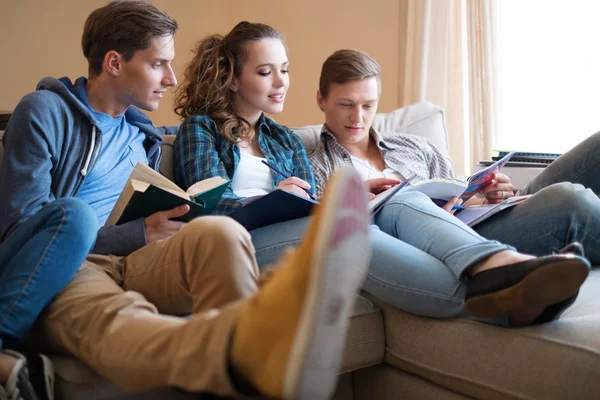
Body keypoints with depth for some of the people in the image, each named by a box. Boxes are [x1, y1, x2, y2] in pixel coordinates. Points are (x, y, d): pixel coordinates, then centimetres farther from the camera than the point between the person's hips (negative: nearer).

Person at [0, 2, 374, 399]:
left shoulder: (141, 134, 24)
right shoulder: (43, 113, 4)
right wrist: (137, 235, -10)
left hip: (133, 263, 5)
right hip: (63, 267, -5)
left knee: (217, 231, -31)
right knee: (116, 321, -44)